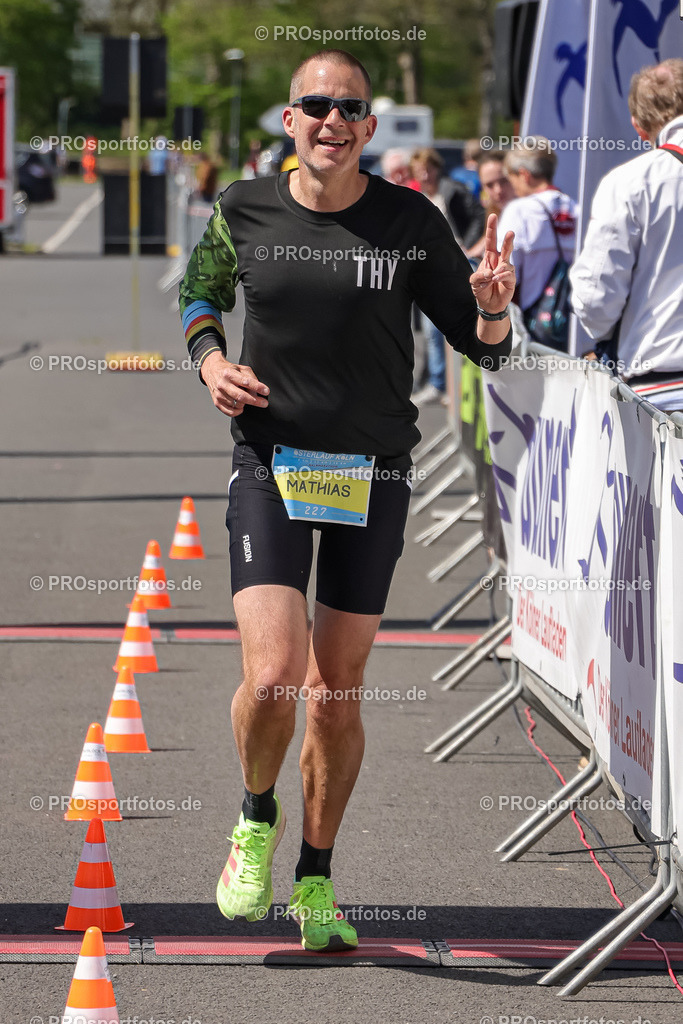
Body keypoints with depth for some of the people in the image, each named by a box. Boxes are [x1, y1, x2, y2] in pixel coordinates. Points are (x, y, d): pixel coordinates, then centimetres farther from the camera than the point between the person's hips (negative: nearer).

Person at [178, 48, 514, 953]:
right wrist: (210, 361, -1)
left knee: (336, 696, 4)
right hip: (270, 466, 0)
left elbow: (484, 349, 2)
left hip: (375, 478, 1)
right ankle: (257, 817, 16)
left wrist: (493, 309, -21)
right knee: (273, 677, -16)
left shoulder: (410, 223, -3)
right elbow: (200, 293, 19)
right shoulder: (244, 212, -1)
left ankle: (316, 880, 23)